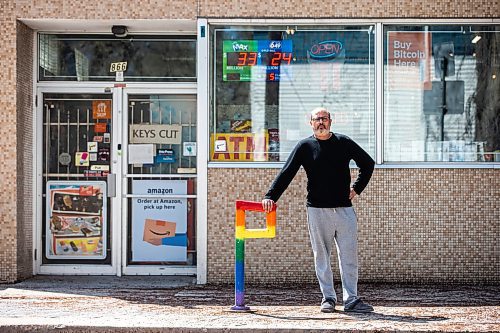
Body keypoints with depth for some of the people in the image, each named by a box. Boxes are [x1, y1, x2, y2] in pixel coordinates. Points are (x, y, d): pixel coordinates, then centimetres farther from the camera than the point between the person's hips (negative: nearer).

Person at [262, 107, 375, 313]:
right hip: (317, 209, -1)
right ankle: (328, 298, 11)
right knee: (321, 257, 2)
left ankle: (351, 299, 2)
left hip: (344, 209, 1)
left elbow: (368, 163, 20)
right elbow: (286, 174, -3)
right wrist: (271, 196, -14)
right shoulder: (305, 146, 4)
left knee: (349, 256, -1)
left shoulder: (344, 143, 8)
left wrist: (357, 188, 12)